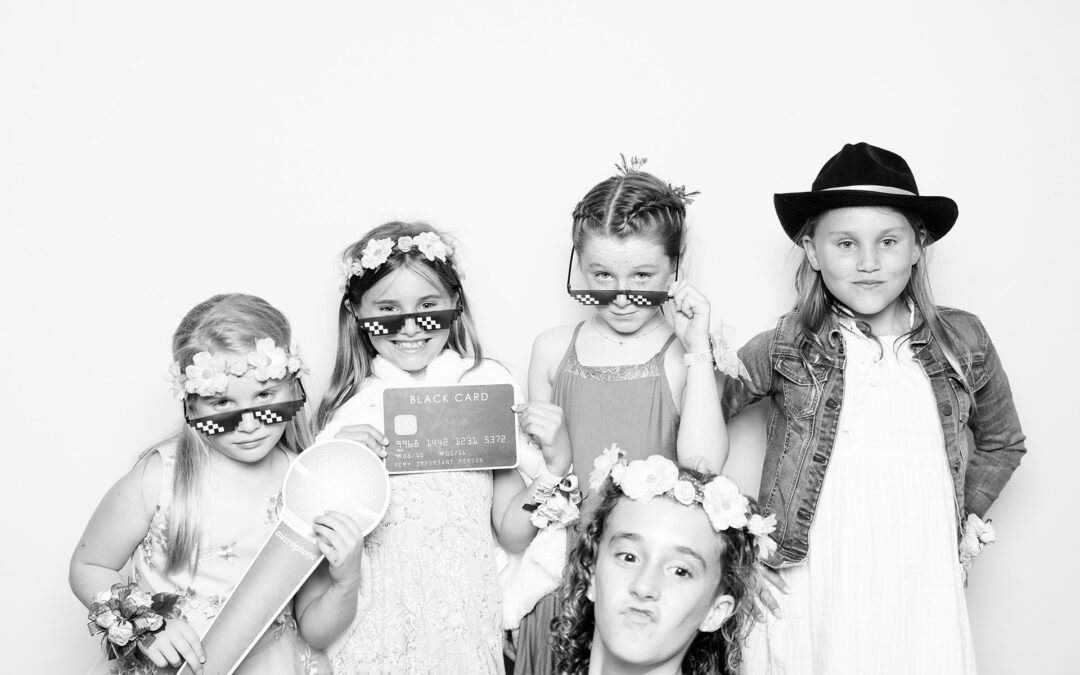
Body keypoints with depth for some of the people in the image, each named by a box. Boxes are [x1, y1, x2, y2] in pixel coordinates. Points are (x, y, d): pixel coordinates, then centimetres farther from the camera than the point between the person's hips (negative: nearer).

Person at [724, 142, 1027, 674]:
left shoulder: (963, 342, 3)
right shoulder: (786, 348, -3)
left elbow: (1002, 442, 18)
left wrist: (967, 514, 9)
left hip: (921, 593, 2)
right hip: (804, 595, -1)